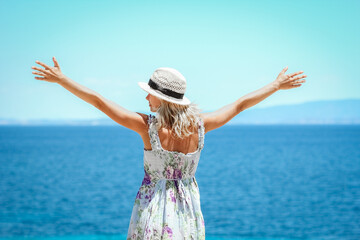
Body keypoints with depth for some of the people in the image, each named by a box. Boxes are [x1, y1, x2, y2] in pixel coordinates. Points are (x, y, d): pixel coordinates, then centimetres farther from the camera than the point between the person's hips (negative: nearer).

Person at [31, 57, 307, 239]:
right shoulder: (200, 125, -8)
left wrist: (61, 79, -7)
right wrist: (277, 85, 18)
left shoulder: (148, 126, -17)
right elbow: (241, 104, 5)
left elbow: (98, 100, -14)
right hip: (188, 213, 4)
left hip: (153, 212, -3)